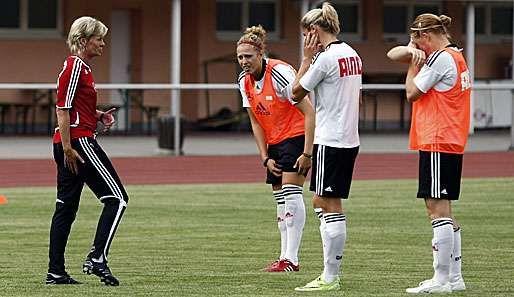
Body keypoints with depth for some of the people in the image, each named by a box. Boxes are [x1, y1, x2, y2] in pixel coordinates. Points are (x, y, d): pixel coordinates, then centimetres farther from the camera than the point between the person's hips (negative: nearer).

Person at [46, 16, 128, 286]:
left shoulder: (81, 66, 18)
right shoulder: (75, 66, -12)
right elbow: (62, 109, -17)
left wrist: (99, 115, 10)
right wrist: (67, 147, -20)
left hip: (70, 144, 10)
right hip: (78, 141, -10)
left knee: (66, 207, 9)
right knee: (117, 197, -7)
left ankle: (56, 272, 9)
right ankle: (97, 258, -13)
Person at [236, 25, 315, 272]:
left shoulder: (279, 73, -22)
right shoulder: (245, 81, 0)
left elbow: (309, 112, -21)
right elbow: (255, 122, 9)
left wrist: (307, 152, -24)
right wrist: (265, 158, 1)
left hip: (297, 136, -8)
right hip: (274, 142, 8)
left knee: (291, 193, -17)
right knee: (280, 198, 7)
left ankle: (291, 259, -20)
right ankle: (285, 257, 11)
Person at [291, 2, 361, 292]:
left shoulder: (325, 57, -16)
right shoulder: (353, 54, 11)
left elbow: (297, 92, -7)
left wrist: (307, 57, -2)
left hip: (330, 141, -9)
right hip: (350, 140, 9)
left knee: (331, 207, -4)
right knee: (321, 202, 15)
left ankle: (330, 278, -2)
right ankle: (331, 273, 16)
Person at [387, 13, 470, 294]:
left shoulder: (440, 58, -12)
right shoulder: (454, 55, 18)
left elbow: (412, 93, -8)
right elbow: (393, 55, 19)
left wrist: (414, 60, 3)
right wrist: (411, 51, -2)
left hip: (437, 144, -10)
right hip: (452, 144, 10)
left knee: (437, 209, -9)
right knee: (443, 210, 13)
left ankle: (441, 279, -9)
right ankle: (454, 277, 15)